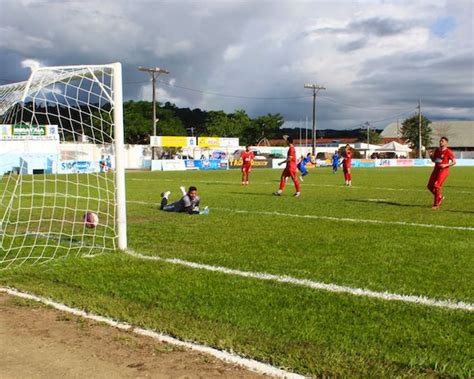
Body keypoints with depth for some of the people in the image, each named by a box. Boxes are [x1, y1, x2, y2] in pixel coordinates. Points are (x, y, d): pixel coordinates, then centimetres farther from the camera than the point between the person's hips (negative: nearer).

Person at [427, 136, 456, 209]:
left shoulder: (448, 151, -9)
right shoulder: (437, 150, 11)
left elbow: (454, 162, -7)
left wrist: (446, 165, -21)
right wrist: (431, 155, 0)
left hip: (443, 171, -7)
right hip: (436, 170, 7)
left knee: (436, 186, -15)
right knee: (430, 186, 5)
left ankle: (436, 204, -4)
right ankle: (440, 197, 28)